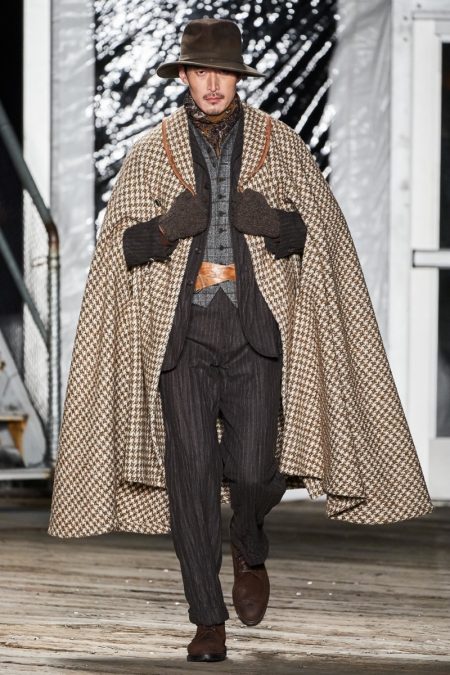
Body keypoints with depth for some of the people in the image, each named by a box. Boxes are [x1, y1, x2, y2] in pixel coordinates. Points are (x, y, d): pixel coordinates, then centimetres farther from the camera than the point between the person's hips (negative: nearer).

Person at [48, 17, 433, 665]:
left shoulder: (281, 145, 8)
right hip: (180, 331, 0)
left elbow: (320, 234, 8)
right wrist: (166, 228, -13)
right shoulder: (150, 154, 8)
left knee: (254, 470, -7)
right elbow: (121, 248, 8)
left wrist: (276, 224, -13)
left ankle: (250, 551, 28)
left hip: (256, 326, 0)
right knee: (192, 472, -6)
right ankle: (208, 621, 3)